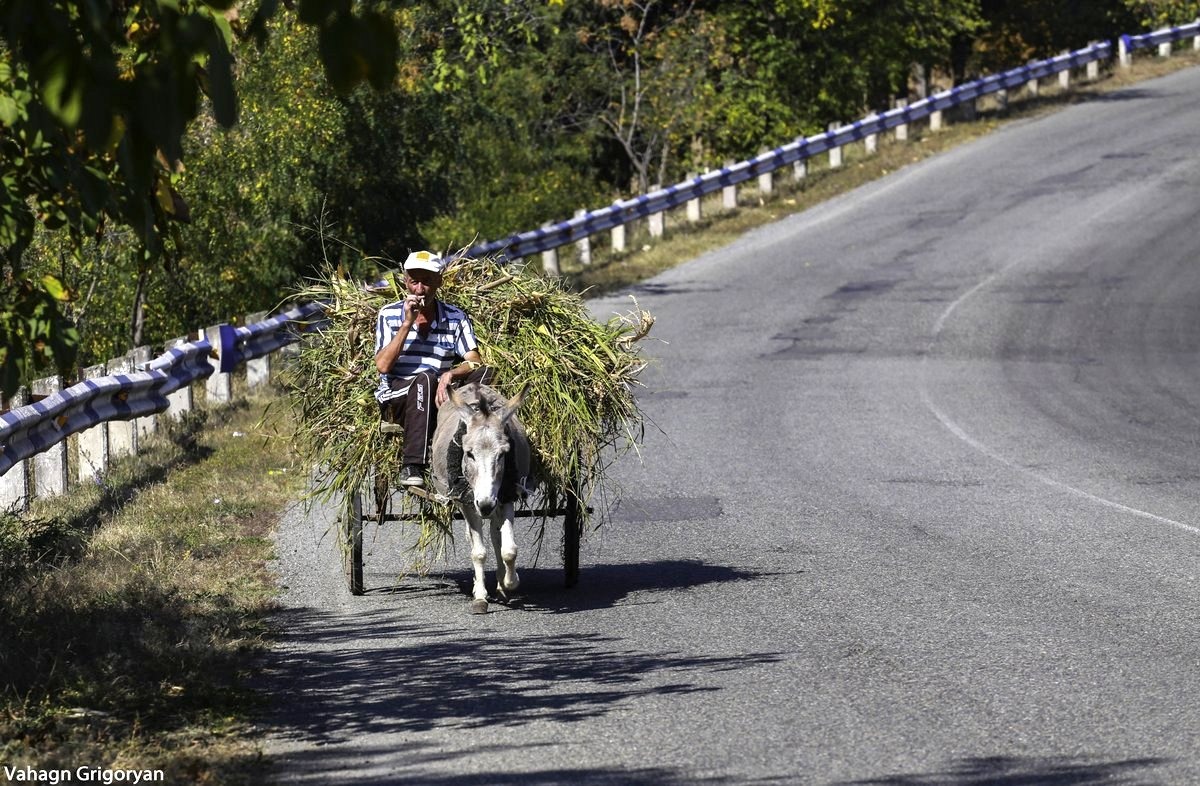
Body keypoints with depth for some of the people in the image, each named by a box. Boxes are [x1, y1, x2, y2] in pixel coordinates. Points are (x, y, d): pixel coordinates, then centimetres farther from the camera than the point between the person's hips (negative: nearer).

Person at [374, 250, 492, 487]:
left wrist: (450, 375, -23)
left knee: (485, 375, -24)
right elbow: (383, 365, -6)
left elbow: (475, 363, -1)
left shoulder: (456, 318, 10)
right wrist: (407, 324, -11)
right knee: (425, 379, -37)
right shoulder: (389, 315, 7)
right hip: (395, 396, -2)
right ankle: (412, 466, -40)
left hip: (437, 398, 2)